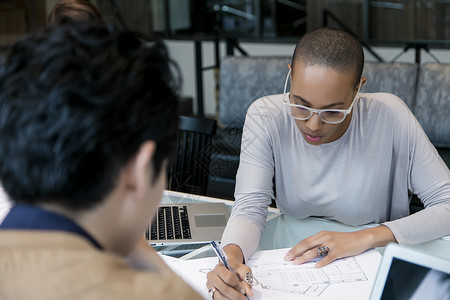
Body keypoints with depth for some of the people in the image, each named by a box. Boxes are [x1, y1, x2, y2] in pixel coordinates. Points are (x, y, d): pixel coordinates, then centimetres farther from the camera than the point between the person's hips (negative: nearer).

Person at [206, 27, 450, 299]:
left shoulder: (388, 117, -17)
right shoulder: (266, 117, -12)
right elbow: (250, 208, -15)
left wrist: (368, 237, -24)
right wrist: (231, 257, -37)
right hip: (292, 265, 1)